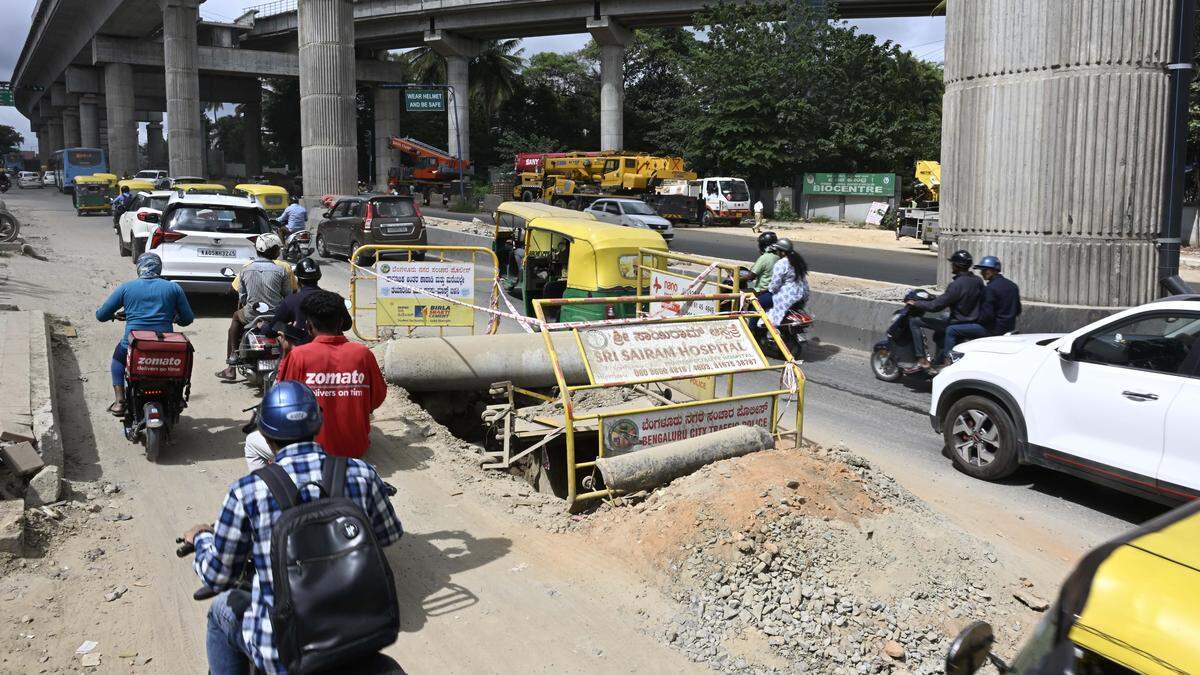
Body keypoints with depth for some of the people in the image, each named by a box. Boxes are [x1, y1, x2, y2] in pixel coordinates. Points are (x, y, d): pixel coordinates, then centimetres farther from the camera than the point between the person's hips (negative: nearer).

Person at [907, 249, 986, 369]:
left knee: (914, 321, -4)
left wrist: (915, 303, -9)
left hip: (957, 323, -9)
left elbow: (935, 306, -24)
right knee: (939, 335, 36)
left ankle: (922, 359, -7)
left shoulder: (957, 285, -24)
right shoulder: (978, 281, 0)